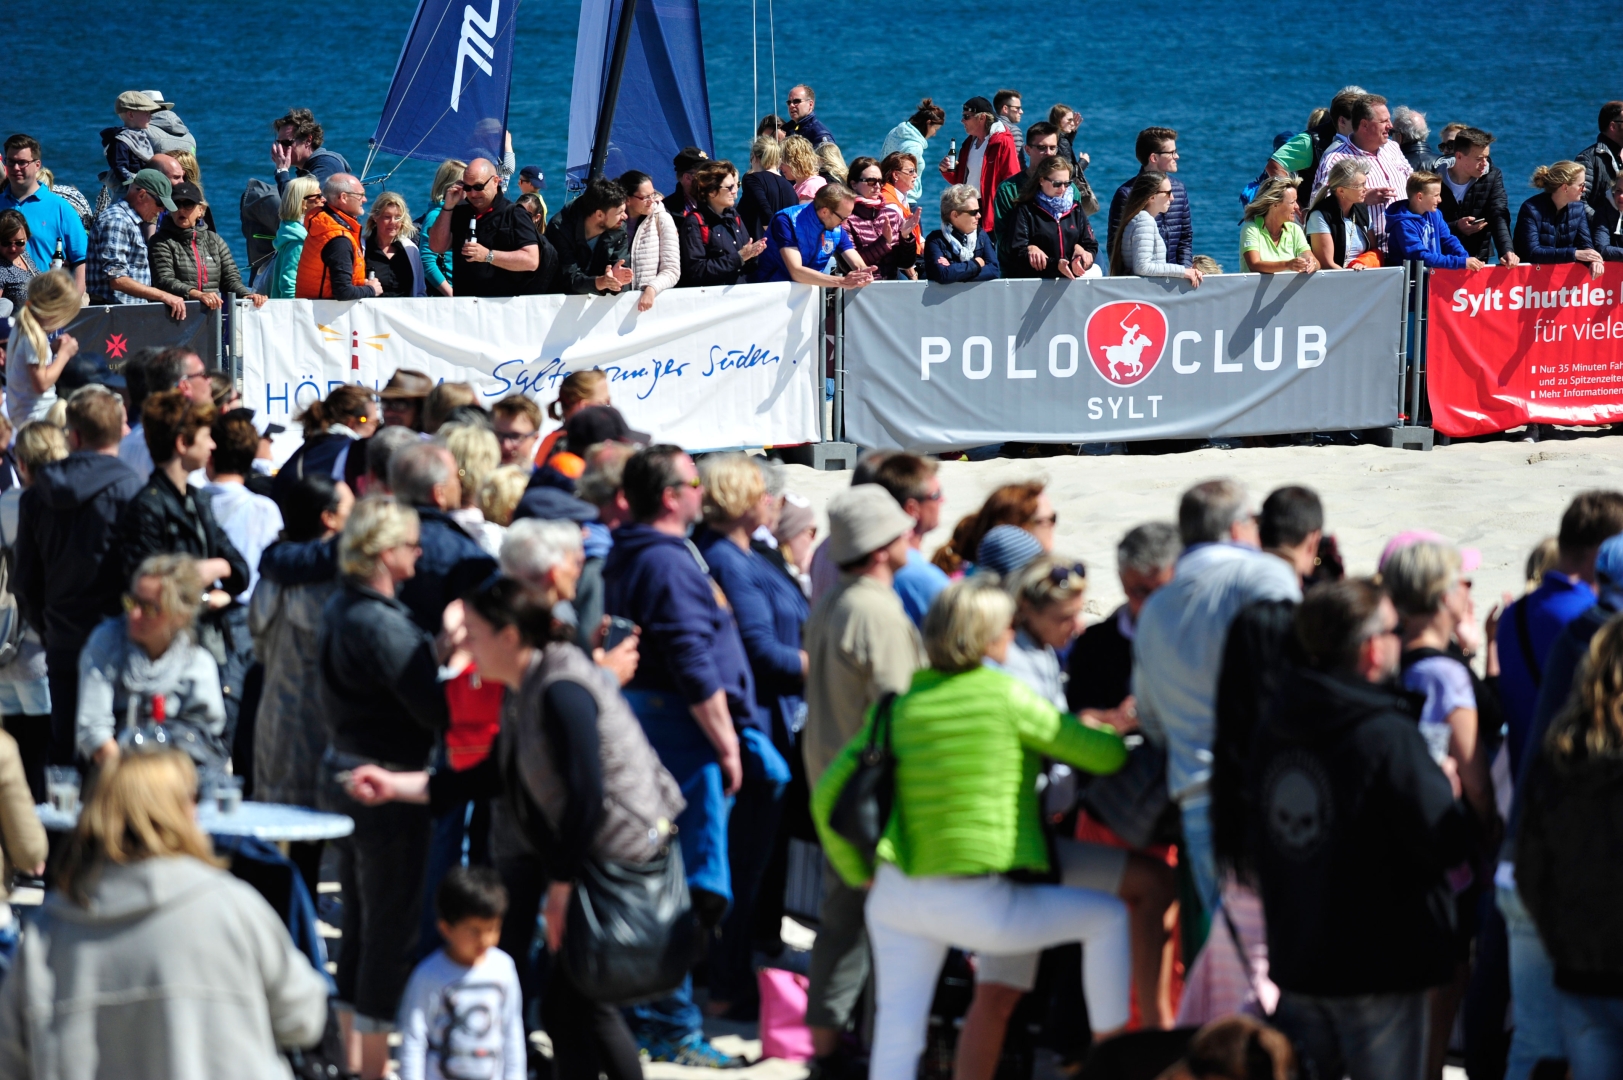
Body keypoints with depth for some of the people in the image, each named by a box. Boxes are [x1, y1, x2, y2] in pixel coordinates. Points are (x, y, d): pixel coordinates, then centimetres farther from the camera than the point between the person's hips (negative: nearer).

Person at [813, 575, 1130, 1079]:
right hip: (978, 905, -5)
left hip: (897, 896, 5)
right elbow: (1105, 755, 0)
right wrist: (1113, 728, 24)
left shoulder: (898, 706, 6)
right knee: (1108, 916, 13)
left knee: (897, 1033, 9)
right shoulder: (1007, 696, -9)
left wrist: (859, 875, 20)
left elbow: (827, 796, 7)